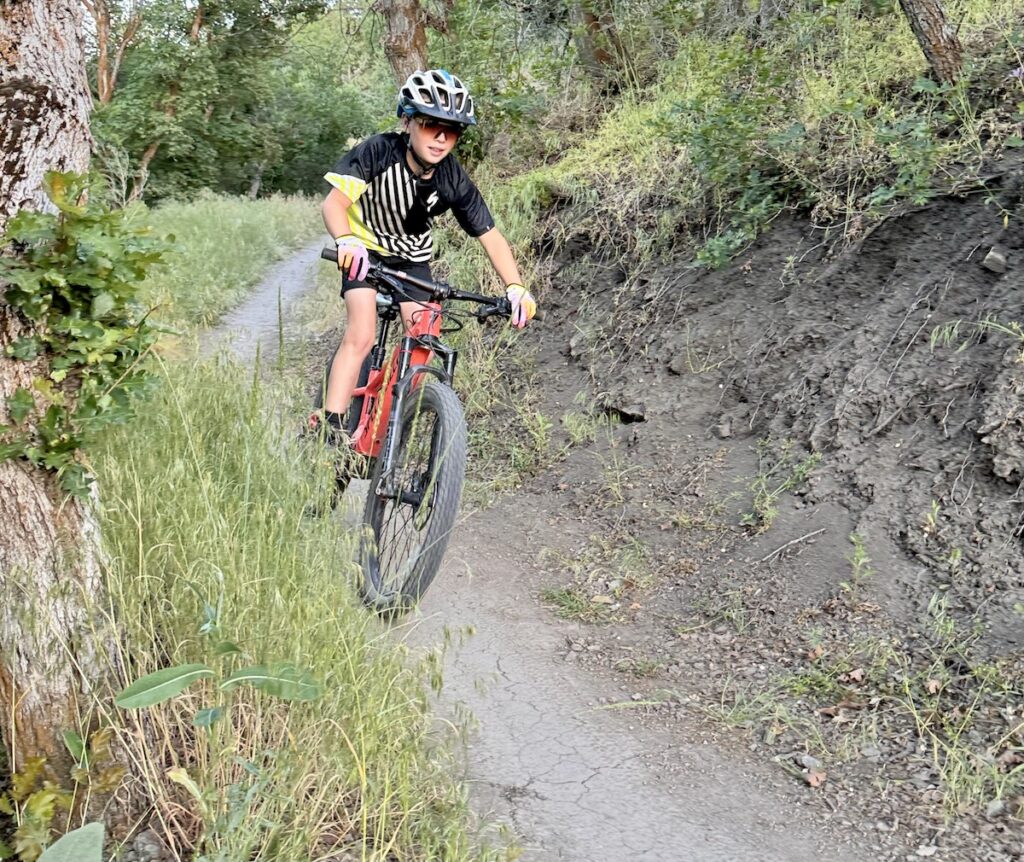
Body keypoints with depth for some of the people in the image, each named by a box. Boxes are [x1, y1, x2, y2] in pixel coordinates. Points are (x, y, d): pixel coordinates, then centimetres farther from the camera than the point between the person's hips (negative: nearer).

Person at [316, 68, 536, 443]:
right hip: (366, 250, -3)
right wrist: (347, 240, -55)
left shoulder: (454, 180, -21)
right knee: (361, 337, -21)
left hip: (412, 259, 3)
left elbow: (490, 235, -17)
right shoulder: (379, 152, -28)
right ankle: (328, 427, -18)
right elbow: (334, 202, -34)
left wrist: (515, 287, -30)